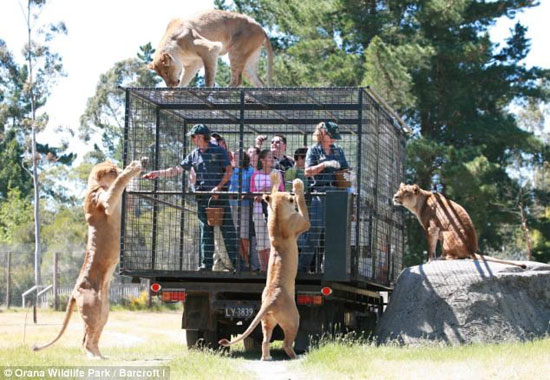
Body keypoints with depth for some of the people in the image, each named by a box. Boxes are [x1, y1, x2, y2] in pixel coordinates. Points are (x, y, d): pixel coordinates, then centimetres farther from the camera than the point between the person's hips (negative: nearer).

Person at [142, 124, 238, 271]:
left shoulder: (219, 151, -1)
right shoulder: (194, 155, 13)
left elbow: (229, 171, -4)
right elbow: (178, 169, 14)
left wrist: (219, 187, -14)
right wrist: (158, 173, 6)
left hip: (220, 194, -5)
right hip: (202, 196, 5)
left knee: (228, 230, -6)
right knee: (205, 231, 6)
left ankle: (237, 262, -5)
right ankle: (206, 263, 8)